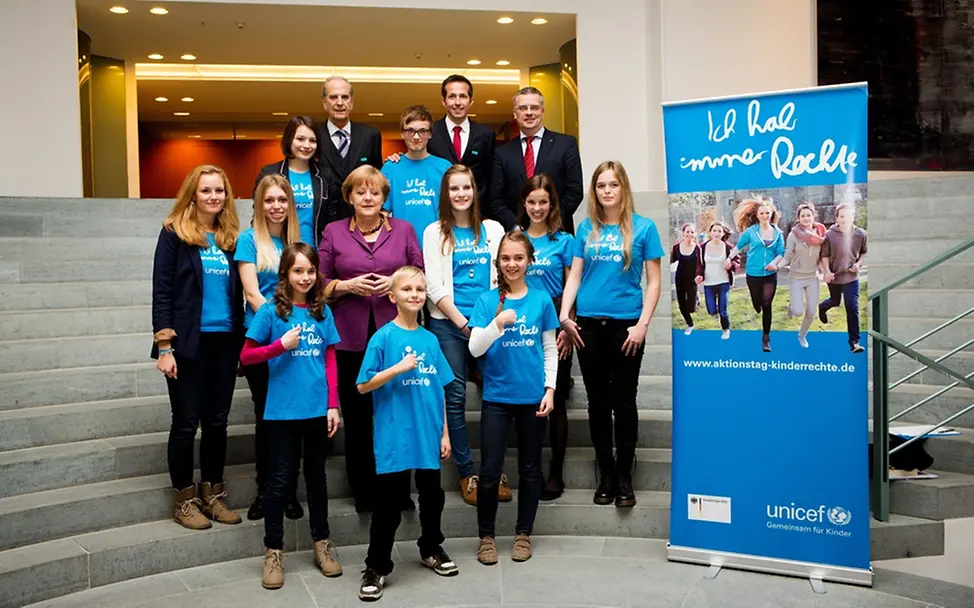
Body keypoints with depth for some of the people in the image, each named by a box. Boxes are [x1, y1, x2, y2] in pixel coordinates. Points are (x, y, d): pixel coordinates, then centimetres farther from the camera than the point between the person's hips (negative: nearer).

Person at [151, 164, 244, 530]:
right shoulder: (174, 233, -3)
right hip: (188, 343, -4)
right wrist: (164, 346, -14)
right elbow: (161, 292, -7)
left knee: (217, 422, 11)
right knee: (186, 423, 3)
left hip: (225, 342, 5)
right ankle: (184, 500, 16)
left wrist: (242, 342, 8)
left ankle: (212, 494, 23)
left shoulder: (231, 236, 10)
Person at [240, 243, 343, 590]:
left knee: (317, 476, 15)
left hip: (317, 409, 3)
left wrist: (333, 405, 1)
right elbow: (246, 356, -3)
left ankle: (322, 543, 28)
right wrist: (281, 345, -17)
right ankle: (273, 551, 16)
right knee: (279, 480, 5)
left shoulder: (322, 311, 4)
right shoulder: (271, 311, -4)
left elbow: (330, 360, 7)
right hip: (282, 410, -3)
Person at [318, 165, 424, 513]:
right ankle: (364, 493, 18)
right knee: (357, 418, 4)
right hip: (351, 339, 0)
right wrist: (347, 285, -10)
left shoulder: (403, 230, 10)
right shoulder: (333, 233, 8)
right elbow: (319, 284, 7)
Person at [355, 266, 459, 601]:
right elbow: (363, 386, -9)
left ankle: (432, 549, 40)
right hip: (394, 438, -5)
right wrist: (398, 368, -21)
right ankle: (377, 567, 17)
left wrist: (445, 433, 9)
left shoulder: (431, 340, 6)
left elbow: (439, 390, 10)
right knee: (389, 505, 3)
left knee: (432, 497, 18)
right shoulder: (383, 337, -8)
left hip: (428, 436, 5)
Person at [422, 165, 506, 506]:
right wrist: (463, 324, -8)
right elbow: (434, 286, -1)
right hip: (448, 324, -2)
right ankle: (467, 472, 10)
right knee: (455, 397, -1)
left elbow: (502, 276, 9)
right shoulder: (435, 233, 6)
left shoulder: (492, 229, 13)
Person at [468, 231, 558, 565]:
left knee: (530, 469, 11)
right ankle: (486, 536, 18)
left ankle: (523, 533, 26)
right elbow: (475, 348, -10)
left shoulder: (541, 299, 1)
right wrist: (498, 323, -24)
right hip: (497, 396, -1)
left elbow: (550, 349, 6)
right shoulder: (487, 300, -2)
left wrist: (550, 389, -1)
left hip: (533, 396, 1)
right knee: (489, 471, 1)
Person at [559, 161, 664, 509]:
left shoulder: (643, 228, -1)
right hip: (589, 324, 3)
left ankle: (624, 477, 18)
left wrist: (642, 324, -9)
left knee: (624, 402, 5)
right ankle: (606, 475, 22)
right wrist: (564, 316, -3)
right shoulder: (587, 229, 7)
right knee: (598, 402, 10)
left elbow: (654, 282, -1)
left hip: (626, 325, -3)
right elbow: (574, 276, 9)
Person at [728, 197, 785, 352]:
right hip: (753, 274, 0)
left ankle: (766, 338, 1)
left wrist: (775, 262, -19)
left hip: (770, 274, 0)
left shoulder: (777, 233, 1)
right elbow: (738, 246, 6)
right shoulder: (750, 231, -4)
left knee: (767, 305, -5)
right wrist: (729, 258, -1)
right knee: (757, 304, 12)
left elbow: (781, 252, -1)